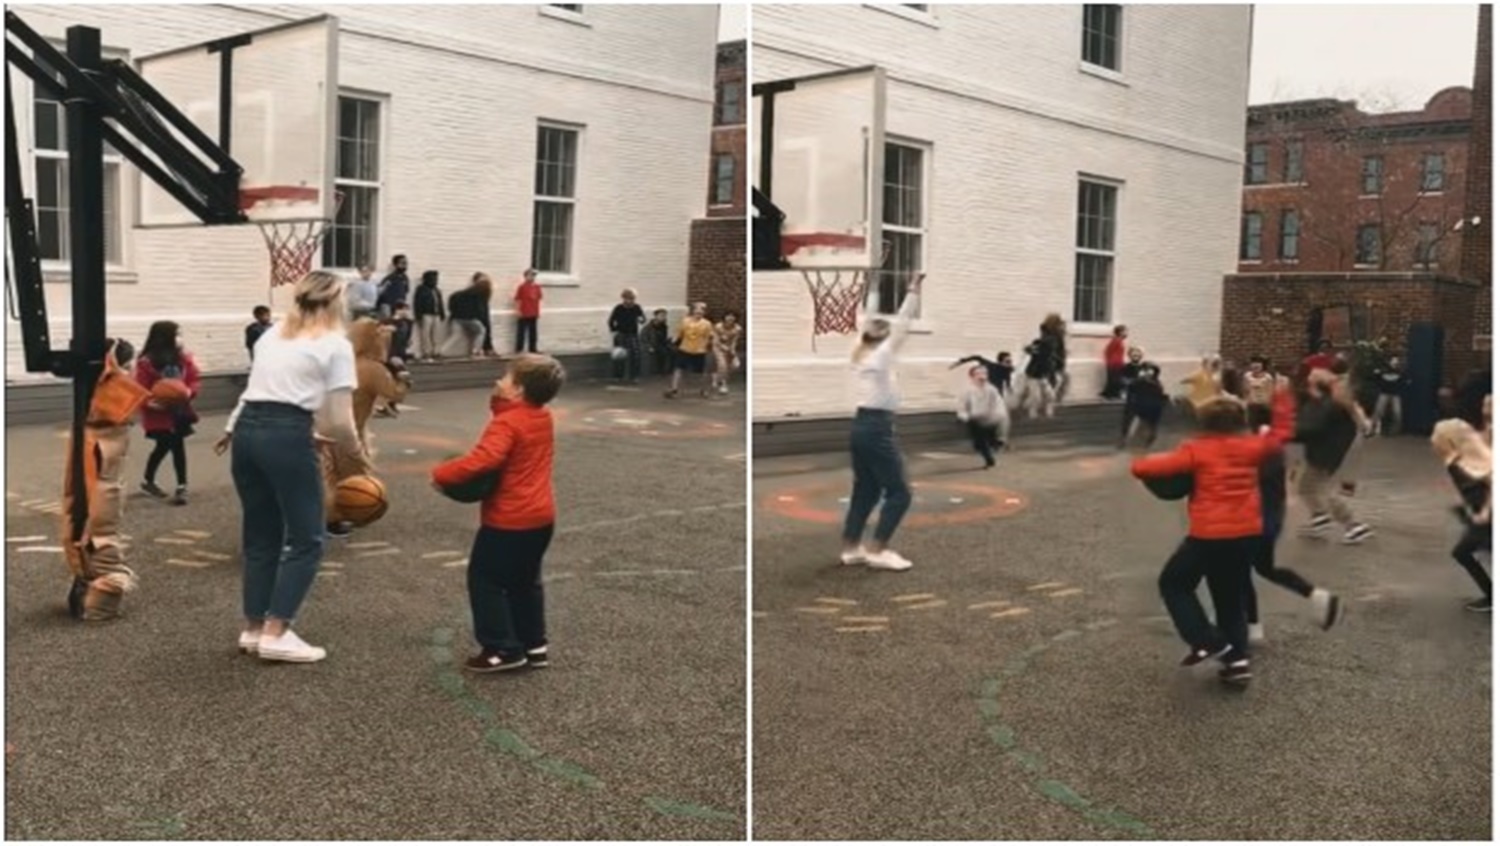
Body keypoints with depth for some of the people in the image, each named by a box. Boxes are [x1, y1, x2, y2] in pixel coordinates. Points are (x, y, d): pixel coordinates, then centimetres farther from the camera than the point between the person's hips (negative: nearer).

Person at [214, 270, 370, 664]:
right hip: (287, 436, -7)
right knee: (306, 541, 5)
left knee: (260, 538, 18)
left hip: (247, 430, 7)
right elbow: (339, 421, -2)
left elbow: (262, 394, 16)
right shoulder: (335, 345, 2)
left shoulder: (272, 335, 20)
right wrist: (355, 455, 14)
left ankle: (253, 628, 25)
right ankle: (275, 634, 3)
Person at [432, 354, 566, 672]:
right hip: (540, 516, 9)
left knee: (485, 581, 4)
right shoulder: (542, 417, 6)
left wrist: (442, 474, -25)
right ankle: (534, 644, 24)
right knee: (526, 582, 21)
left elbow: (484, 460, -33)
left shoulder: (507, 424, -20)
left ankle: (504, 649, 5)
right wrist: (499, 401, 2)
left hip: (509, 520, -9)